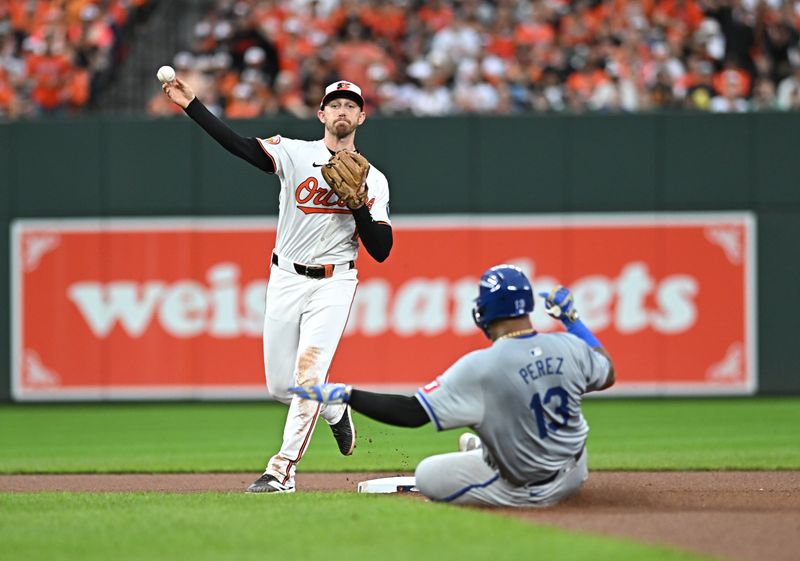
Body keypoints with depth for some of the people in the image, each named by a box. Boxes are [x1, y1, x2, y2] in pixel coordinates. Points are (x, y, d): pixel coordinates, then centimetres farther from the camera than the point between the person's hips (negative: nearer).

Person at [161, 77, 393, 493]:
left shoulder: (373, 180, 3)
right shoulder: (296, 154, 1)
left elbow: (381, 251, -2)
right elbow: (239, 146, -15)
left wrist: (359, 204, -17)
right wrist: (190, 104, -26)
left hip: (333, 285, -2)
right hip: (286, 280, 2)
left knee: (308, 375, -17)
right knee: (280, 386, 4)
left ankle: (283, 470, -16)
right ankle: (335, 409, 35)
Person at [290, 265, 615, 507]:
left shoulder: (480, 367, -27)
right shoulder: (569, 347, -14)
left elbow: (412, 414, -26)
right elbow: (607, 375, 9)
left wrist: (343, 395, -21)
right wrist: (572, 319, 17)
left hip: (520, 491, -4)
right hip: (571, 479, 5)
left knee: (426, 476, 9)